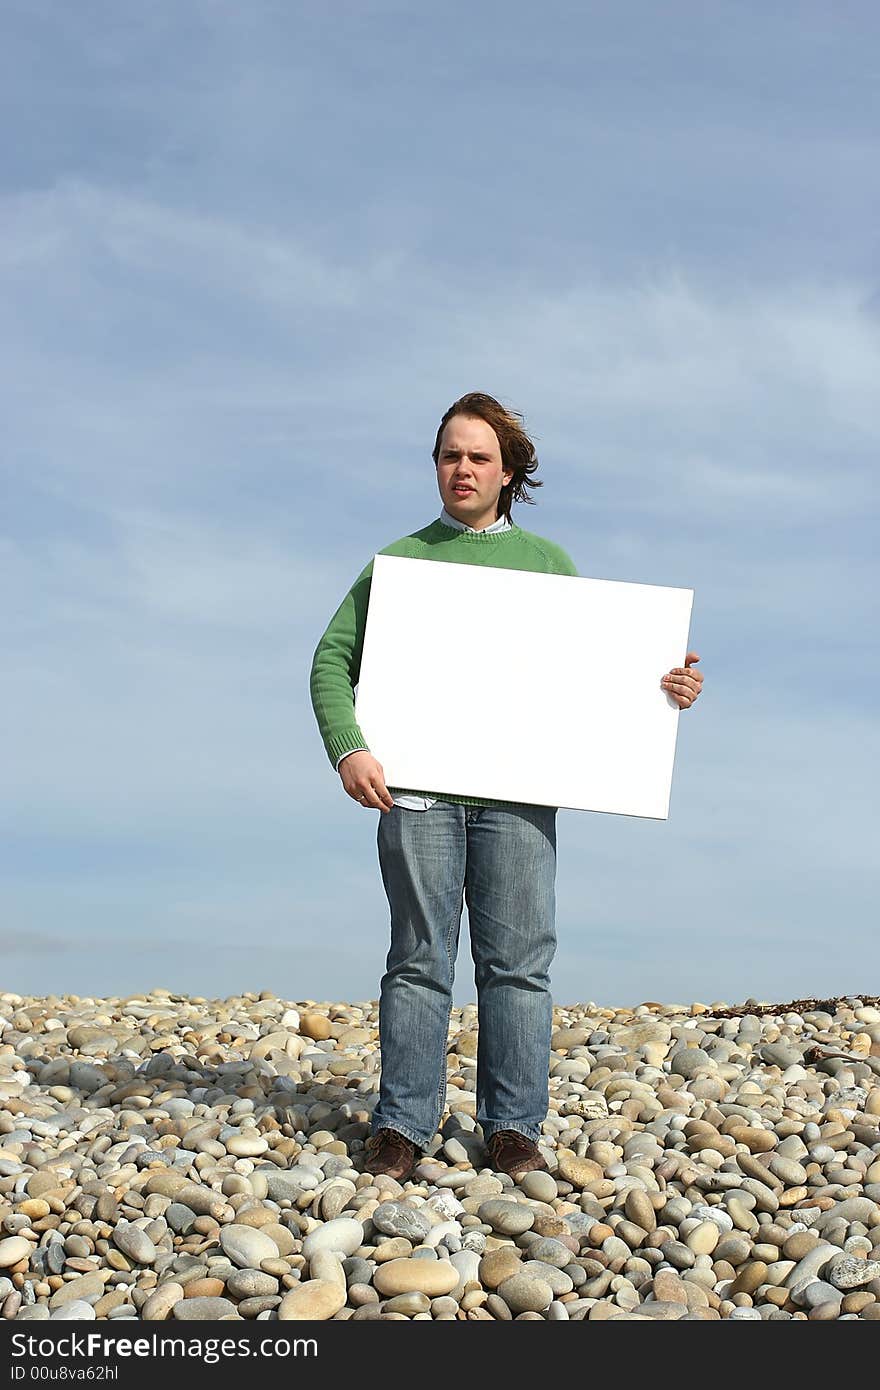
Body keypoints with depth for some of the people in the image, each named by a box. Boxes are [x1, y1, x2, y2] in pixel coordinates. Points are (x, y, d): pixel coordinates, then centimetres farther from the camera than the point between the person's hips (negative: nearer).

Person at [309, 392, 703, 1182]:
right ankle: (402, 1126, 6)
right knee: (420, 958, 0)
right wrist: (347, 749, -11)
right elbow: (334, 660, 6)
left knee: (519, 961, 0)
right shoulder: (399, 560, 13)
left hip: (517, 790, 1)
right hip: (416, 789, -1)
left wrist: (669, 686, -2)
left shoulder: (548, 564, 17)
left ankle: (514, 1126, 7)